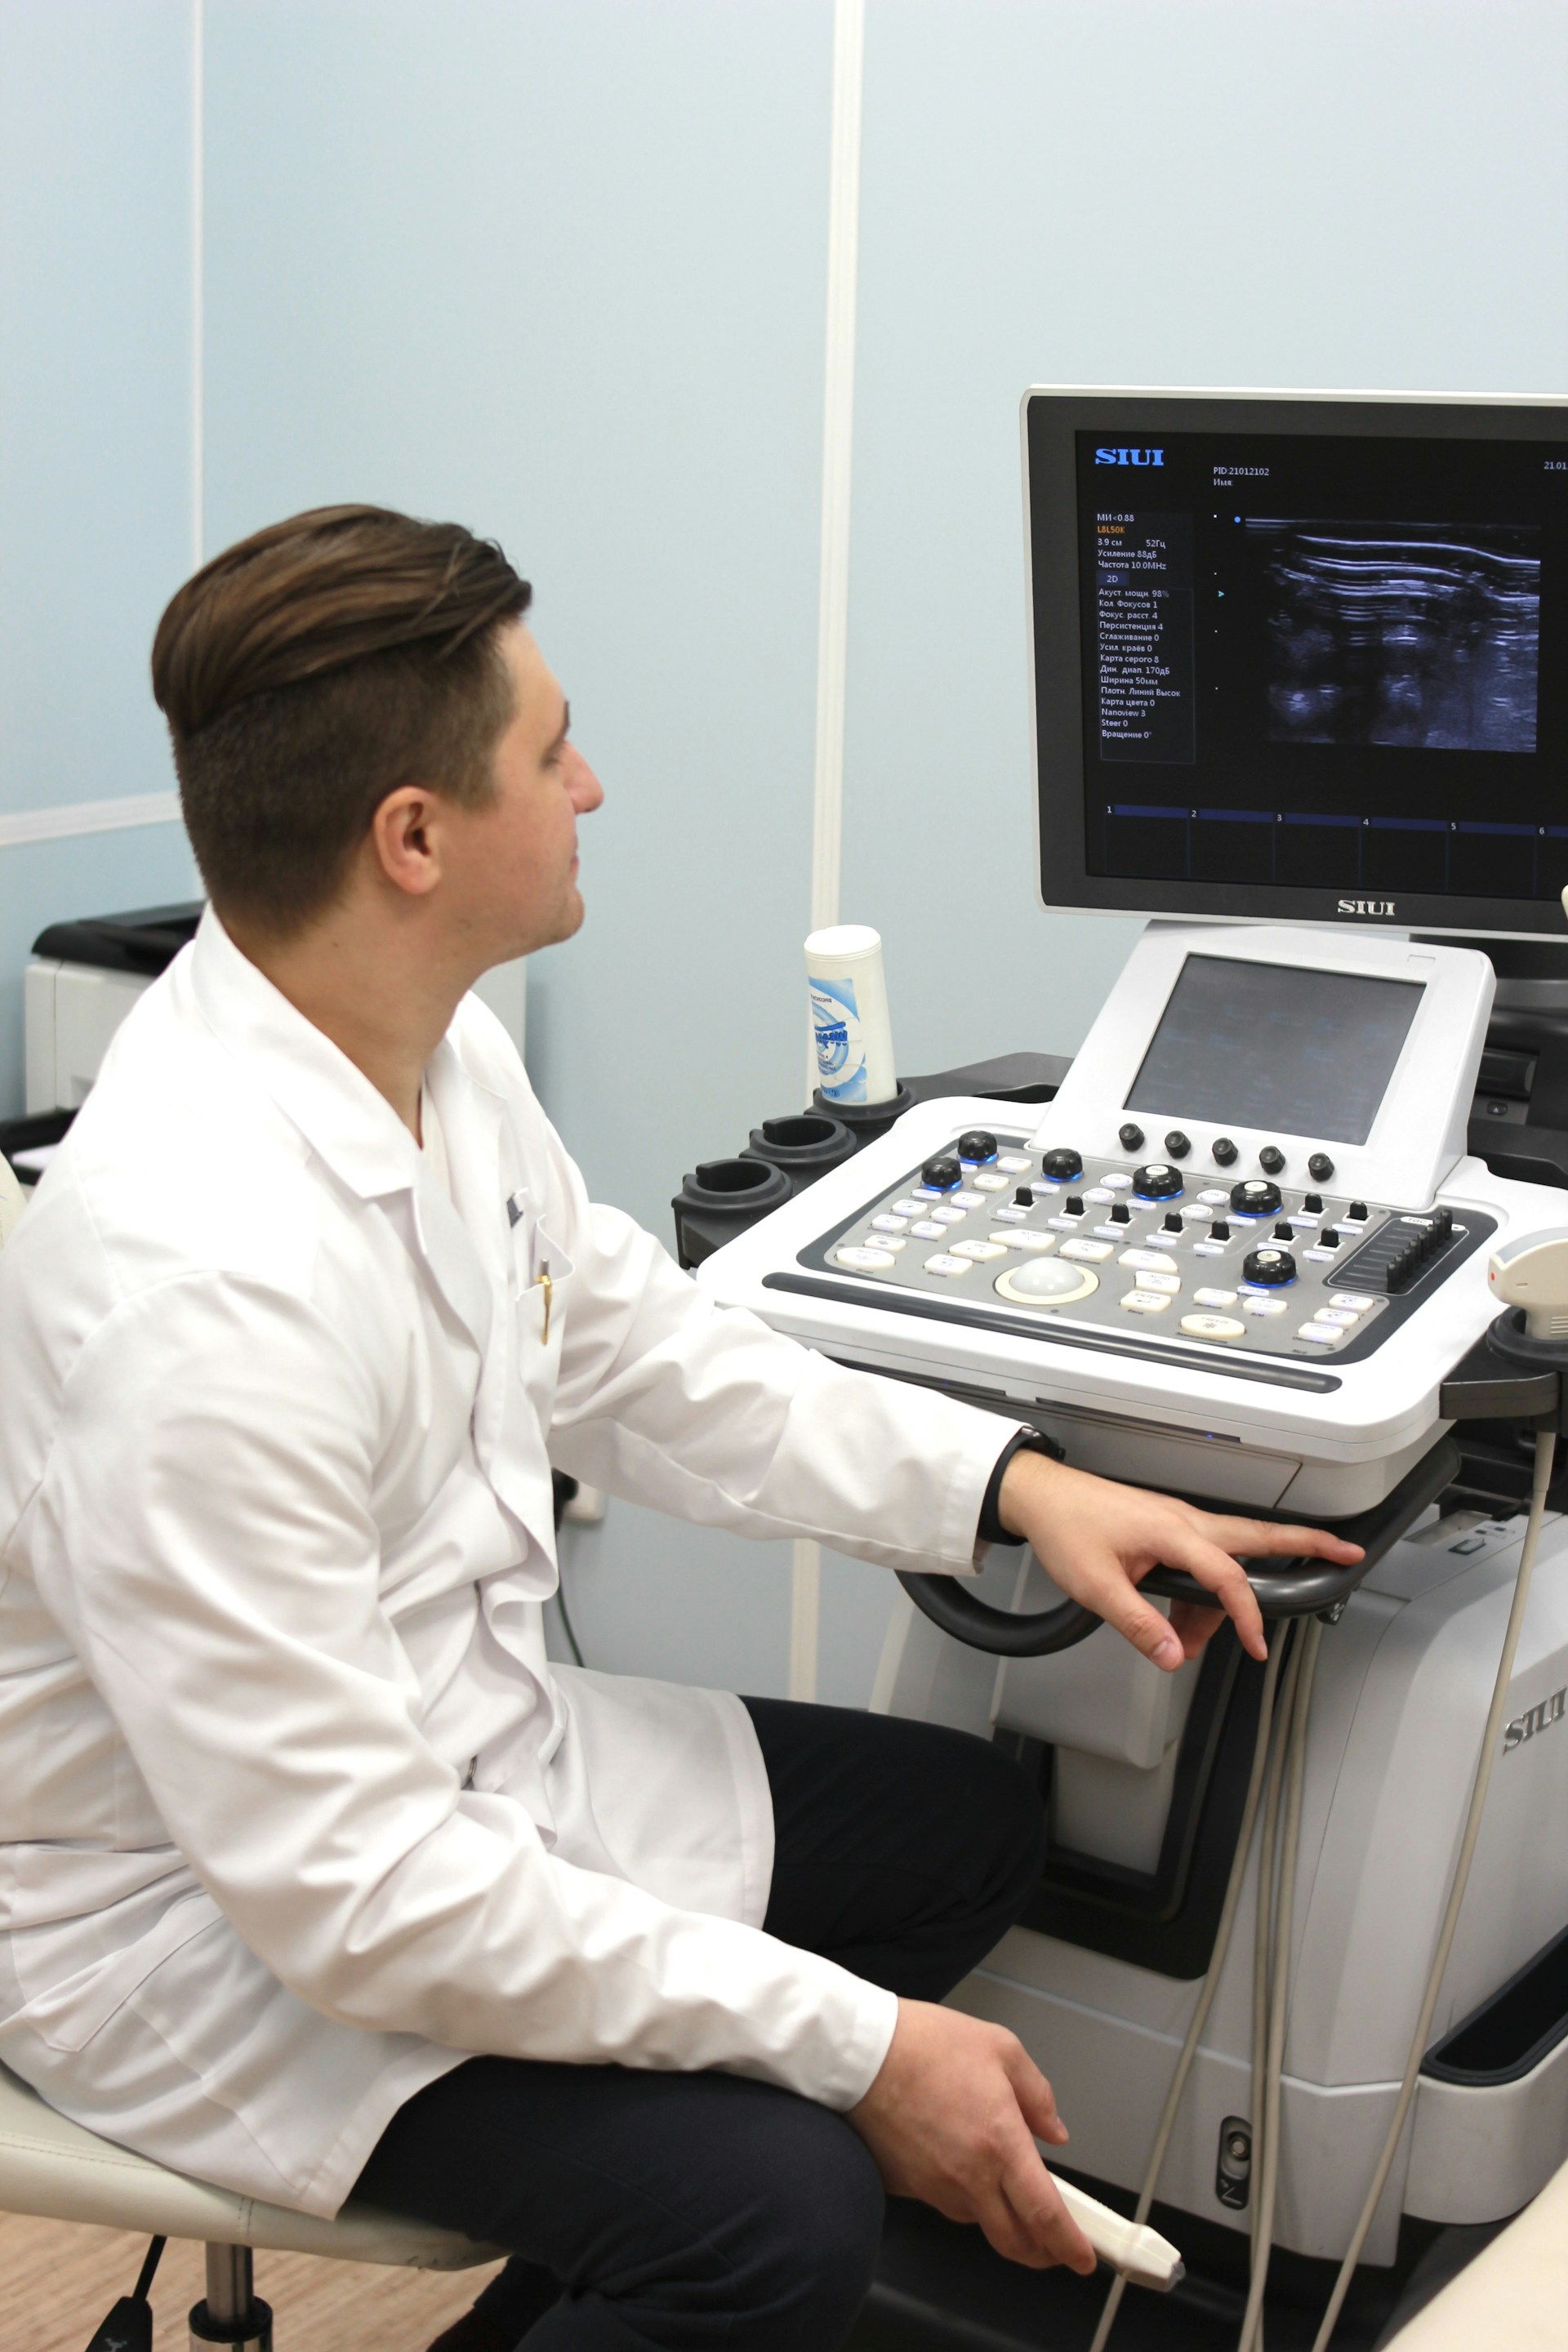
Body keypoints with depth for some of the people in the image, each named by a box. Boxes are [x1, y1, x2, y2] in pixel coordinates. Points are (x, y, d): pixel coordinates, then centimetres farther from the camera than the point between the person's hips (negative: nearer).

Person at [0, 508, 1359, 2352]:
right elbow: (343, 1888, -31)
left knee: (965, 1823, 14)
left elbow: (646, 1369, 11)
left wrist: (1016, 1486, -1)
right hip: (218, 1926, -9)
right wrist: (858, 2047, -26)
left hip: (459, 1759, 9)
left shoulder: (439, 1055, -4)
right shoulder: (199, 1285, -33)